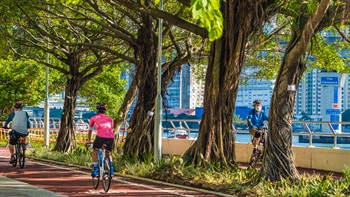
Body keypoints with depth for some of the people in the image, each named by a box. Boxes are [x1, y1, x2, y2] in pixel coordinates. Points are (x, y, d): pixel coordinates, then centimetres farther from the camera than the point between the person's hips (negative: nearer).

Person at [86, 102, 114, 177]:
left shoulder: (94, 118, 22)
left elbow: (90, 130, 35)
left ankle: (95, 170, 14)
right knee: (108, 153, 29)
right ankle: (111, 169, 16)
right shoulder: (110, 119, 27)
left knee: (94, 152, 23)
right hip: (111, 137, 2)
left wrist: (89, 140, 50)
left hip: (100, 137, -2)